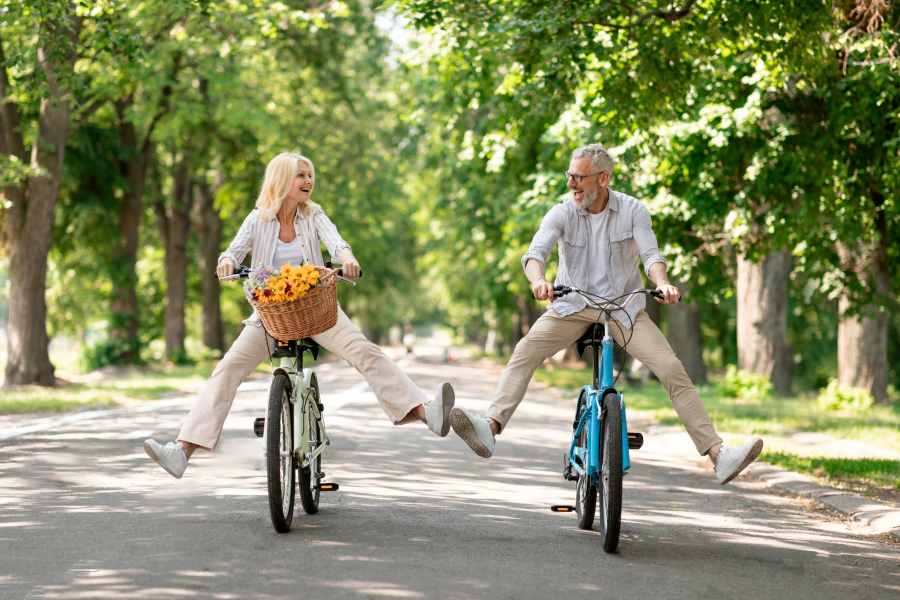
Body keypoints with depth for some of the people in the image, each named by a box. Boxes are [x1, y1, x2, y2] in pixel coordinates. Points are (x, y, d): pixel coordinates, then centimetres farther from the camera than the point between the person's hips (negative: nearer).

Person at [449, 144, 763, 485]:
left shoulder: (633, 211, -5)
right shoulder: (562, 214, -6)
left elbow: (651, 255, -14)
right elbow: (535, 252, -19)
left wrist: (663, 283, -37)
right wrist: (538, 280, -43)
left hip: (623, 307, 0)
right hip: (572, 305, 1)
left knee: (672, 369, -16)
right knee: (525, 351, -25)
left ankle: (717, 454, -17)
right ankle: (490, 427, -38)